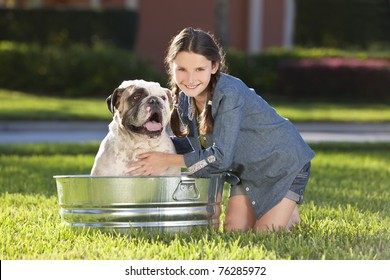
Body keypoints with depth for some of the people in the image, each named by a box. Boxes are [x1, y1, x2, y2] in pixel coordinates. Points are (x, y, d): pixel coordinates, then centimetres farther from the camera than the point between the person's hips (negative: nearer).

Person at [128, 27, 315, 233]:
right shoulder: (184, 98, -11)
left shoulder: (229, 94, -34)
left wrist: (167, 160, -29)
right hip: (248, 169, 7)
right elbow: (197, 146, 1)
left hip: (283, 162, -7)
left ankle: (290, 215, 21)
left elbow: (221, 156, -35)